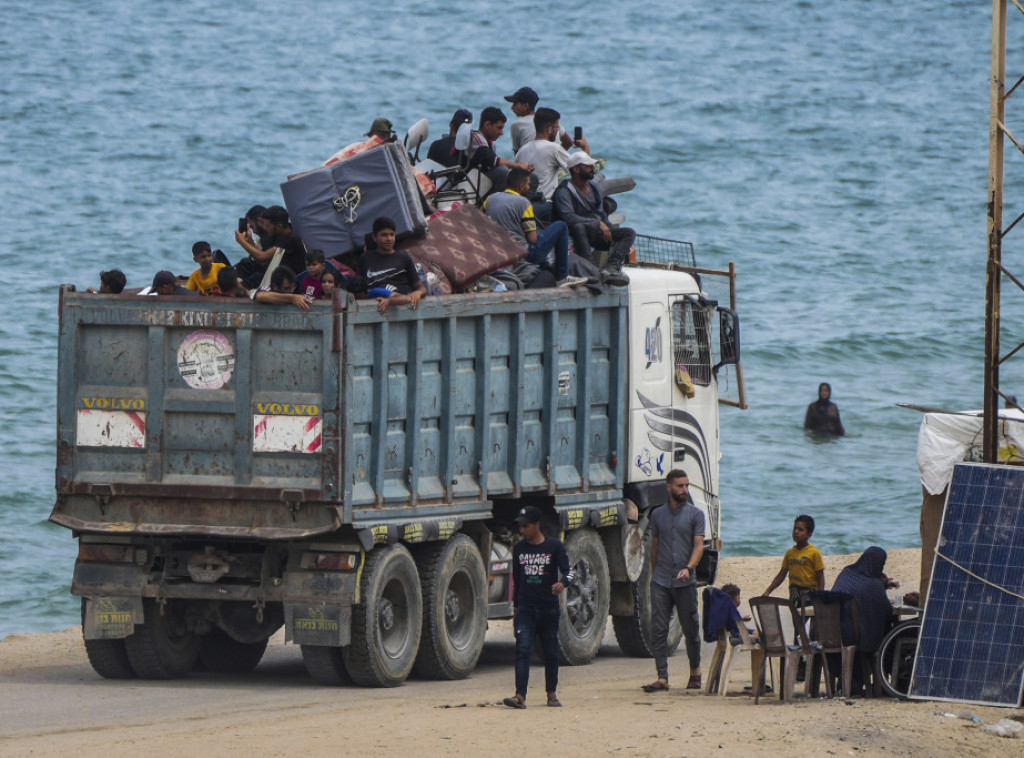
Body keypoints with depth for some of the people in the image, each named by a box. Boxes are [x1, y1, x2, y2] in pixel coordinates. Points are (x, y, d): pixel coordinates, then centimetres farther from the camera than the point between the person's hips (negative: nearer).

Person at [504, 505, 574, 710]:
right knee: (523, 649, -12)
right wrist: (515, 606, 17)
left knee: (551, 652, 9)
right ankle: (520, 696, -20)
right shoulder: (518, 548, 9)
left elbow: (568, 571, -7)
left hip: (549, 608, -2)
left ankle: (552, 693, 25)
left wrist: (563, 583, -30)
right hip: (526, 608, 2)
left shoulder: (554, 546, -2)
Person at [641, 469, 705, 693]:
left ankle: (695, 670, 27)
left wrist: (688, 568, -22)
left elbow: (699, 545, -6)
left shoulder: (695, 514, 3)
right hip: (661, 582, 2)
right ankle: (662, 677, -5)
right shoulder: (658, 514, 12)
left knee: (691, 628, 6)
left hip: (685, 582, -2)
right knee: (658, 630, -6)